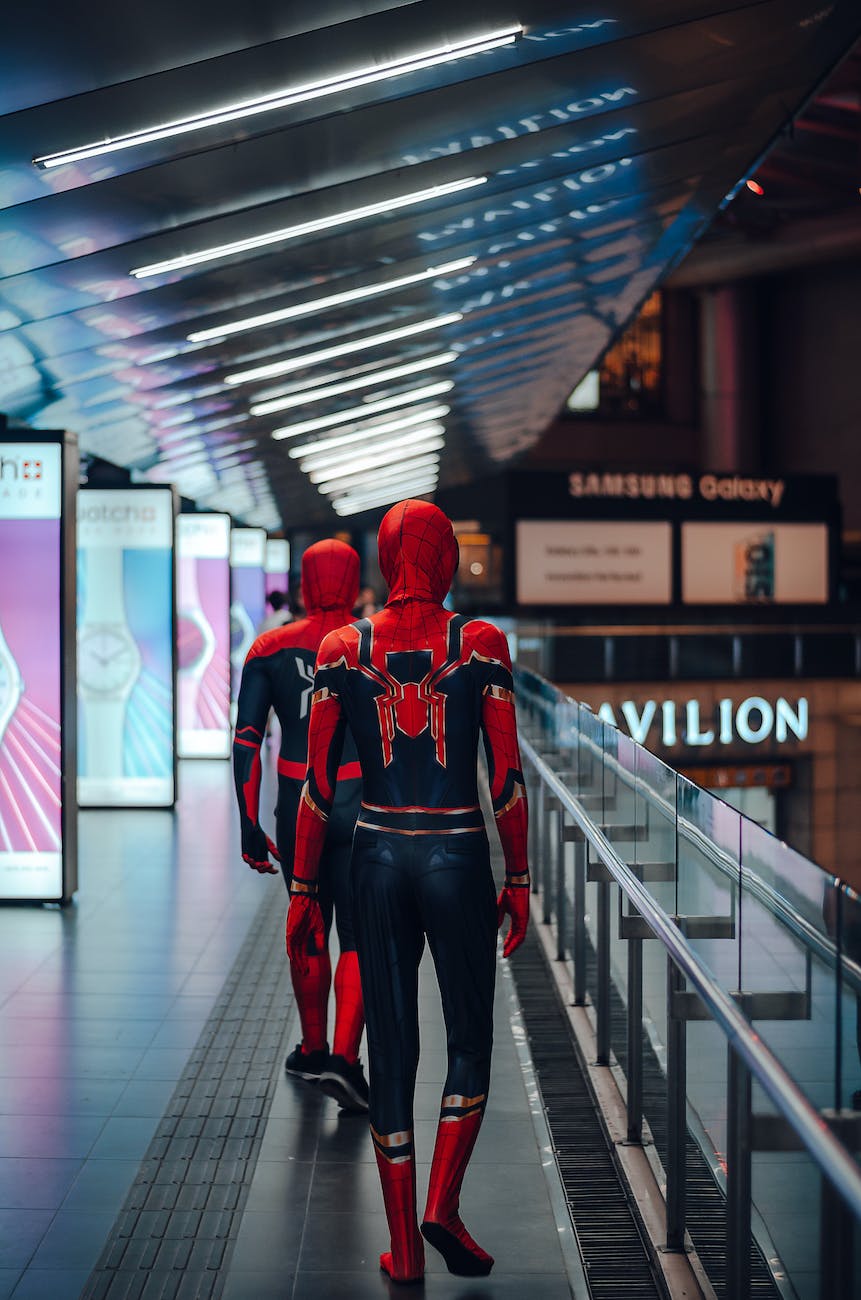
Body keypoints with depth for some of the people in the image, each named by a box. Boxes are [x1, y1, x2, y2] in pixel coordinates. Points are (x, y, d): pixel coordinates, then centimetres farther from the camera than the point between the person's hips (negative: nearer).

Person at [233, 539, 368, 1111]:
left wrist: (251, 827, 3)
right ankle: (345, 1058, -11)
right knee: (359, 937, 3)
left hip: (297, 809, 2)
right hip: (362, 807, -2)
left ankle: (313, 1050, 32)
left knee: (309, 930, 19)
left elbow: (246, 741, -2)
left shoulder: (271, 650, 2)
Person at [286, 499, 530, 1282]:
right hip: (458, 860, -2)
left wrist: (304, 888, 7)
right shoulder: (482, 645, -5)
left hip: (379, 857, 2)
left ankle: (404, 1248, 13)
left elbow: (319, 784, 0)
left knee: (392, 1050, 9)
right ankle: (443, 1207, 1)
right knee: (471, 1038, 15)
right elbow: (507, 777, -5)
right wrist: (519, 878, 5)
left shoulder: (341, 651, 0)